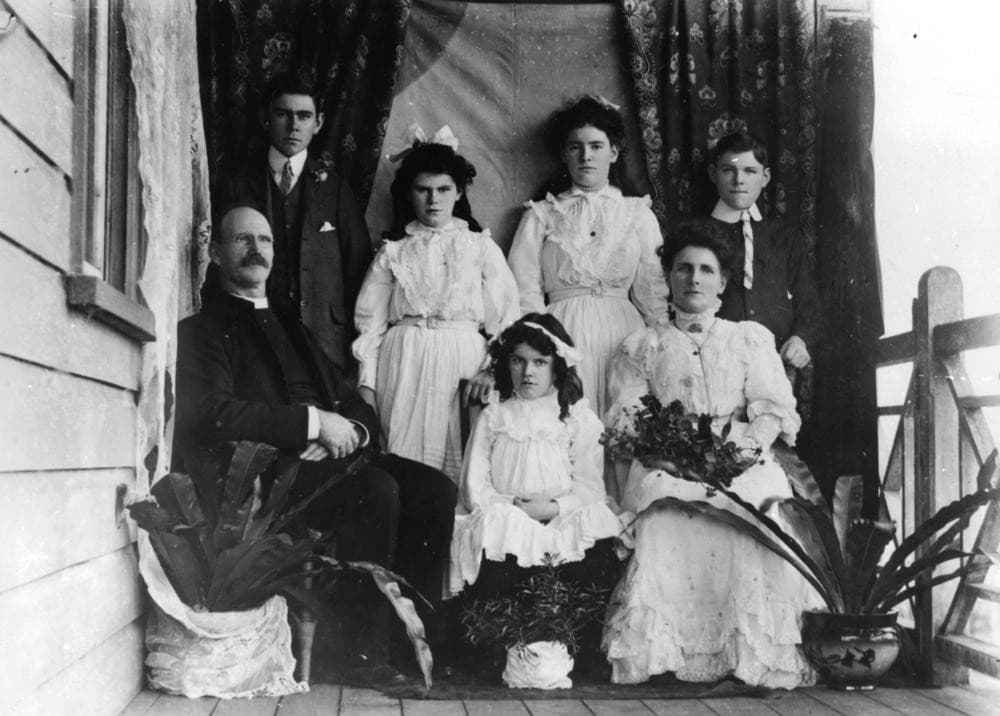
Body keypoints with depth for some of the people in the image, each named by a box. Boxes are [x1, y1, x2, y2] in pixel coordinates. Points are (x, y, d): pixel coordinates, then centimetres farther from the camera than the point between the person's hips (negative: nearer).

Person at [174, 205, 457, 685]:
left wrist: (350, 429, -4)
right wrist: (314, 423, -14)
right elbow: (213, 415, -12)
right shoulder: (202, 327, 6)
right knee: (377, 490, -31)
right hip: (262, 472, -7)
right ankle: (366, 650, -21)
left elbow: (357, 406, 22)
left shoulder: (293, 328, 28)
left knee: (435, 488, -16)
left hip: (325, 457, 7)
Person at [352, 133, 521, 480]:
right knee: (405, 450, -3)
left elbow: (505, 317, 5)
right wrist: (367, 383, 1)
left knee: (458, 459, -3)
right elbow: (370, 321, 10)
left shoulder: (481, 247, 8)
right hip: (404, 361, 1)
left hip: (463, 359, -1)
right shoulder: (393, 251, 11)